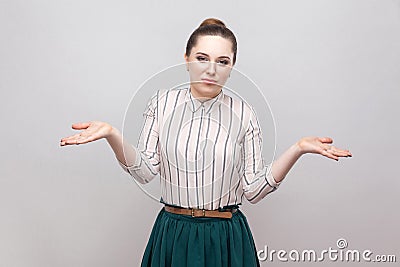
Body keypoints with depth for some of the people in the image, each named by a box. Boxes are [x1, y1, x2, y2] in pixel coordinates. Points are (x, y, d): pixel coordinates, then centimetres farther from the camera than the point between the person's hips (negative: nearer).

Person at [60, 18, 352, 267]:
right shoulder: (163, 102, -1)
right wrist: (112, 135, -19)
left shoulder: (243, 114, -4)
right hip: (172, 235, 1)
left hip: (225, 238, 0)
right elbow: (145, 170, -5)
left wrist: (297, 149, -15)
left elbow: (254, 189, -5)